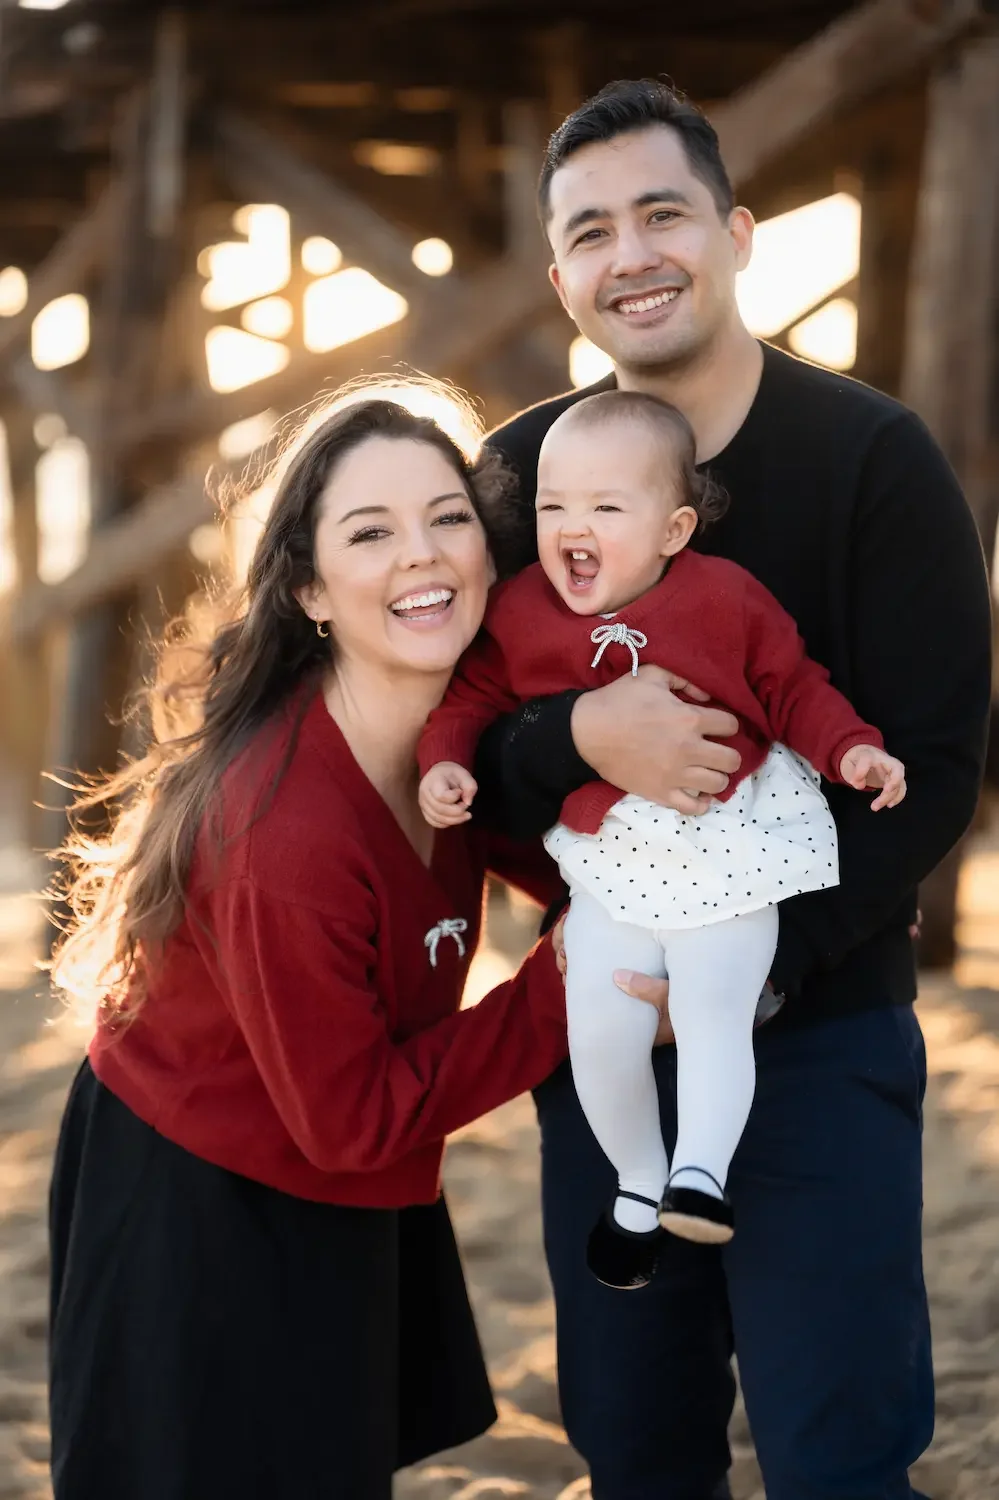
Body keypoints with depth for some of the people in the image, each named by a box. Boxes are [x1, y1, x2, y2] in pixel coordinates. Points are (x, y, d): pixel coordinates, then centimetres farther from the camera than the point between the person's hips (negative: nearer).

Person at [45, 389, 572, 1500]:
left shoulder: (456, 720, -11)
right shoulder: (286, 836, -33)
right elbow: (353, 1118, -24)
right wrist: (560, 991, -22)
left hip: (348, 1201, 7)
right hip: (196, 1211, -7)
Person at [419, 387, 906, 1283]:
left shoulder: (725, 597, -9)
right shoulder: (518, 613, -4)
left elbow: (792, 688, 1)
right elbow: (472, 695, 8)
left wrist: (850, 748, -12)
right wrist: (445, 759, -9)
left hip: (728, 846, -2)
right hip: (610, 861, 2)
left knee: (713, 1017, -12)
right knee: (600, 1033, -1)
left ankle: (700, 1174, -3)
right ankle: (637, 1186, 20)